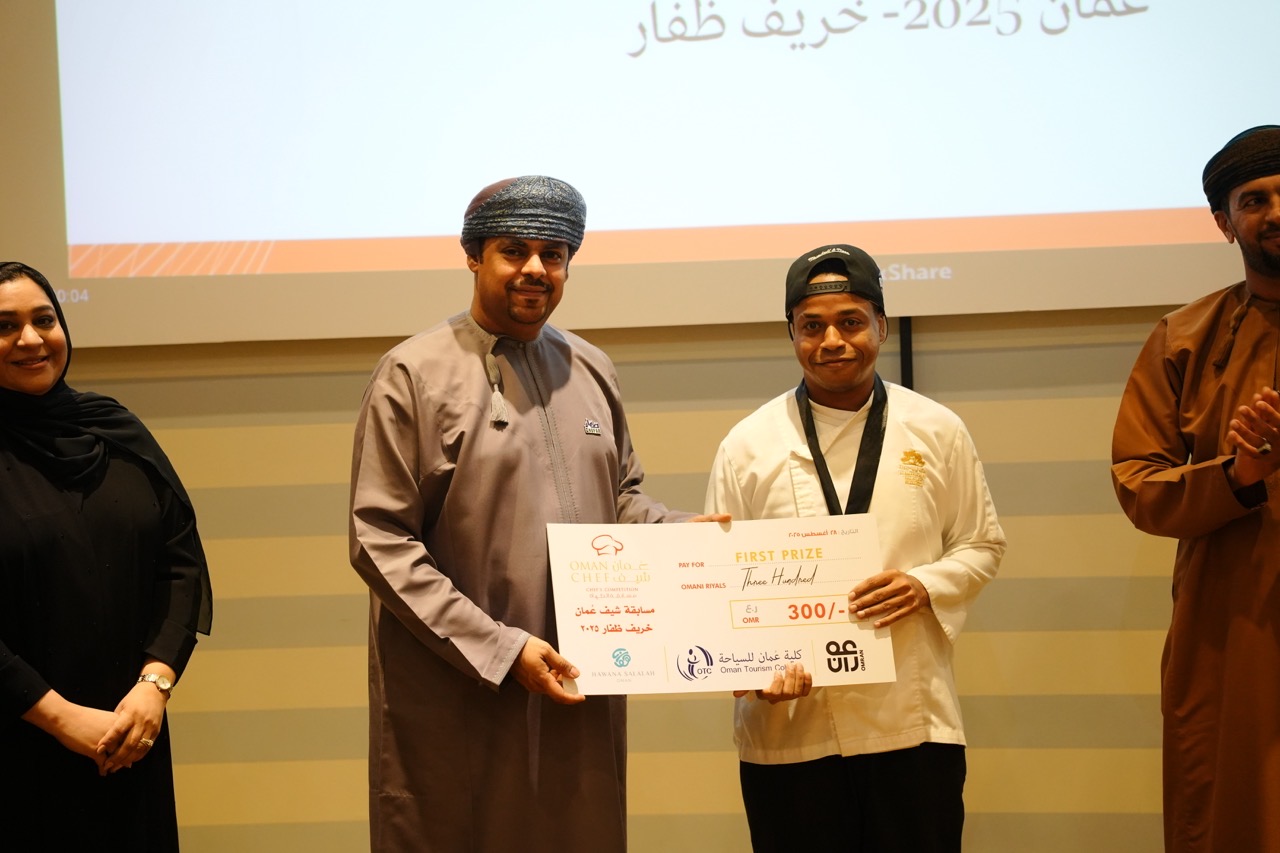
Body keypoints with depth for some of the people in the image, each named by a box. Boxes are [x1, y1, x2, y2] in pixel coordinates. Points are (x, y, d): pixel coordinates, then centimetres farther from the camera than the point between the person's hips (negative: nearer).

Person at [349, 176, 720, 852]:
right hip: (457, 704, -4)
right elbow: (381, 544, -10)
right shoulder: (413, 373, -6)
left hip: (580, 691, 5)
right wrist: (500, 649, -16)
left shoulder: (591, 370, 11)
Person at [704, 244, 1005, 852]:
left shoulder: (937, 432, 4)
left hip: (914, 722, 1)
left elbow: (982, 546, 12)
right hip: (788, 729, -1)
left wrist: (926, 586, -9)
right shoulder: (747, 445, 1)